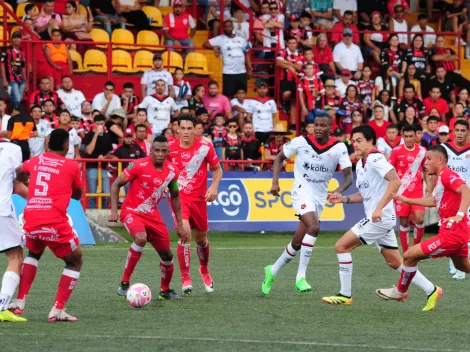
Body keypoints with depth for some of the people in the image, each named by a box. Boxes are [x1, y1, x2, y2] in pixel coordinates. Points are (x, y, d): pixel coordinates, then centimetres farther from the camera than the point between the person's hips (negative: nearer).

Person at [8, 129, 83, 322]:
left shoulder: (36, 161, 14)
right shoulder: (72, 166, 2)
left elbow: (18, 172, 34)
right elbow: (77, 195, 16)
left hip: (31, 221, 5)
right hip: (54, 223, -5)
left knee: (34, 254, 34)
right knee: (75, 261, 16)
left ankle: (19, 303, 19)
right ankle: (58, 310, 1)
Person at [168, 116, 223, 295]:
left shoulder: (205, 147, -8)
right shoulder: (170, 147, -7)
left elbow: (217, 169, 5)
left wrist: (214, 186, -10)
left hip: (199, 198, 2)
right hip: (178, 197, -2)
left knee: (201, 238, 14)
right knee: (184, 232, -22)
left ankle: (204, 270, 45)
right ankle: (185, 279, -13)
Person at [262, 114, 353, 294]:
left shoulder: (339, 148, -7)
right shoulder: (301, 142, -8)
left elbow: (349, 175, -11)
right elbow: (280, 158, 6)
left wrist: (338, 191, -31)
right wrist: (275, 182, -6)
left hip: (320, 197, 3)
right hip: (302, 191, -3)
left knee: (297, 243, 7)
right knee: (314, 227, -29)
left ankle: (272, 272, 30)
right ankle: (300, 277, -23)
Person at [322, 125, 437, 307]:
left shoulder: (374, 158, -13)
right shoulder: (360, 164, 16)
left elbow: (395, 181, -25)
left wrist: (379, 207, -29)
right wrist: (344, 199, 10)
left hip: (381, 217, -10)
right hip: (377, 218, 10)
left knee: (341, 246, -8)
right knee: (395, 263, 14)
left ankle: (345, 295, -3)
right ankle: (431, 290, 18)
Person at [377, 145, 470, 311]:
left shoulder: (446, 175, -15)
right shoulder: (441, 177, 16)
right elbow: (432, 201, 29)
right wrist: (405, 200, 29)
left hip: (451, 233, -11)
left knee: (410, 256, -5)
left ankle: (400, 291, 14)